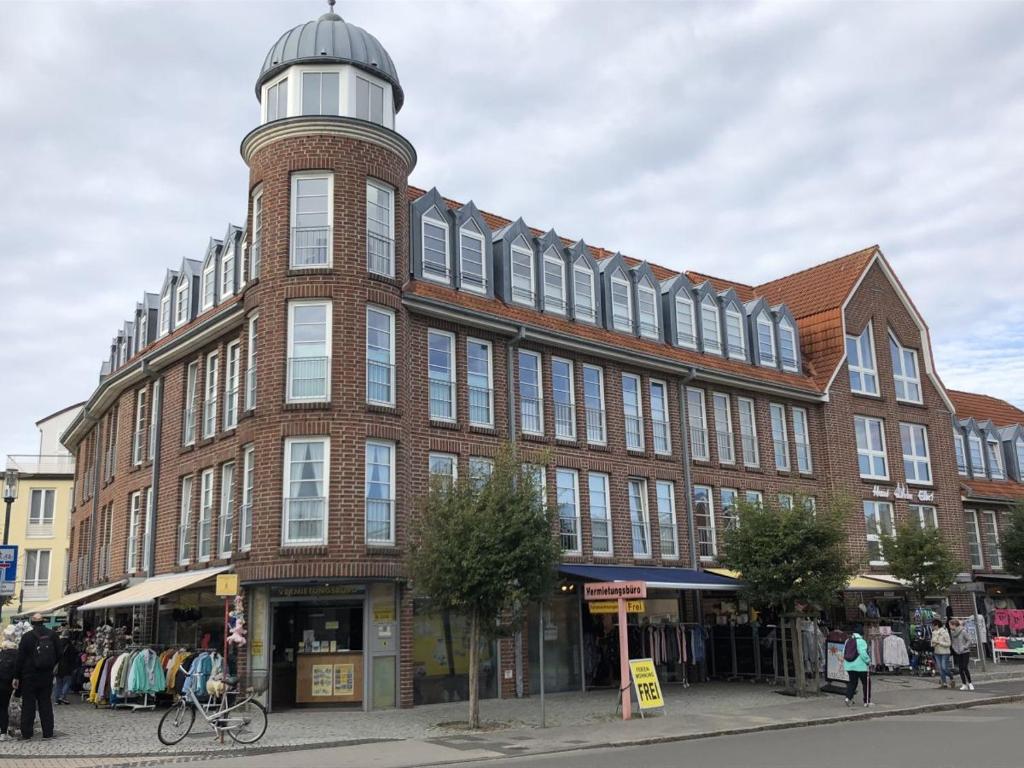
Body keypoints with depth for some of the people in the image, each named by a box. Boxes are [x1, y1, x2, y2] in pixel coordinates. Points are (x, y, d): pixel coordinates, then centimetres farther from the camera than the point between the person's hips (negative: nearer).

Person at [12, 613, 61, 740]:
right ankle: (48, 733, 8)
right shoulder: (53, 635, -1)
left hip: (29, 676, -3)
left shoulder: (27, 637, -10)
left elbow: (20, 658, -8)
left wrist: (17, 677, -1)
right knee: (46, 703, 9)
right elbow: (58, 654, 4)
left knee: (28, 704, 4)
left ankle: (26, 733, 5)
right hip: (47, 676, 3)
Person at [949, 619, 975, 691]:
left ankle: (970, 683, 6)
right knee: (960, 669, 3)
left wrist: (964, 647, -15)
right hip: (957, 653, 5)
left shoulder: (963, 631, -13)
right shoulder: (952, 632, 3)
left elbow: (969, 640, -7)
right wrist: (953, 647, -3)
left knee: (965, 668, -9)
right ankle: (964, 685, 10)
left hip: (965, 652, -5)